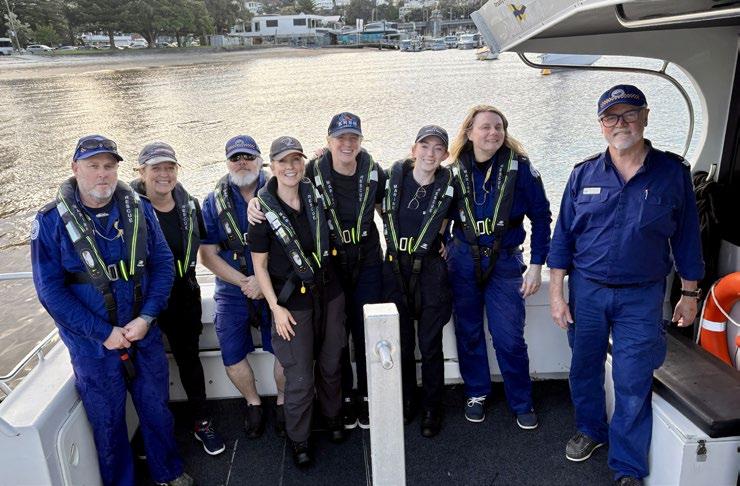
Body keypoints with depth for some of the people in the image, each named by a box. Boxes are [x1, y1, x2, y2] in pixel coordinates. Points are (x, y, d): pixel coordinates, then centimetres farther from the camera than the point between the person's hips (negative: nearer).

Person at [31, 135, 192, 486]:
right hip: (92, 345, -2)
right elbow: (50, 290, -12)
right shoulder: (51, 221, -10)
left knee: (157, 410, 19)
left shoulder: (139, 209, -3)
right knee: (107, 422, 15)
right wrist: (103, 333, -16)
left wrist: (146, 318, -14)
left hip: (145, 336, 2)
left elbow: (163, 263, -3)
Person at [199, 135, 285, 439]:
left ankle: (282, 402, 29)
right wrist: (244, 282, -14)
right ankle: (253, 403, 31)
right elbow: (207, 254, -2)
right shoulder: (214, 202, 1)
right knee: (232, 355, 4)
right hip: (232, 291, 2)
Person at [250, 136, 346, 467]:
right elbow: (259, 265, -7)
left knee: (330, 365, 17)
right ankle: (298, 439, 27)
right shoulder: (263, 210, -12)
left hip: (329, 294, 4)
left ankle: (333, 416, 43)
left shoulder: (315, 195, -2)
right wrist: (275, 307, -10)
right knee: (299, 378, 3)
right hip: (292, 302, -4)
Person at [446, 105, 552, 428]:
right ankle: (476, 393, 30)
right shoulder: (456, 171, -1)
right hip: (463, 260, 2)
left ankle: (522, 402, 20)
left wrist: (536, 265, -7)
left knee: (509, 338, -1)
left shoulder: (519, 167, -7)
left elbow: (540, 216, -4)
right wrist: (443, 251, 5)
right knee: (468, 332, 10)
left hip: (505, 261, -2)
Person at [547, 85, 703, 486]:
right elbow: (563, 236, 1)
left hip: (642, 297, -1)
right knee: (584, 369, 15)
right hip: (586, 291, 2)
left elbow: (686, 236, 5)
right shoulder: (584, 174, -1)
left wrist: (689, 294, 7)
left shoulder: (673, 172, -2)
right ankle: (590, 430, 40)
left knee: (633, 383, 3)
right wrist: (556, 294, -2)